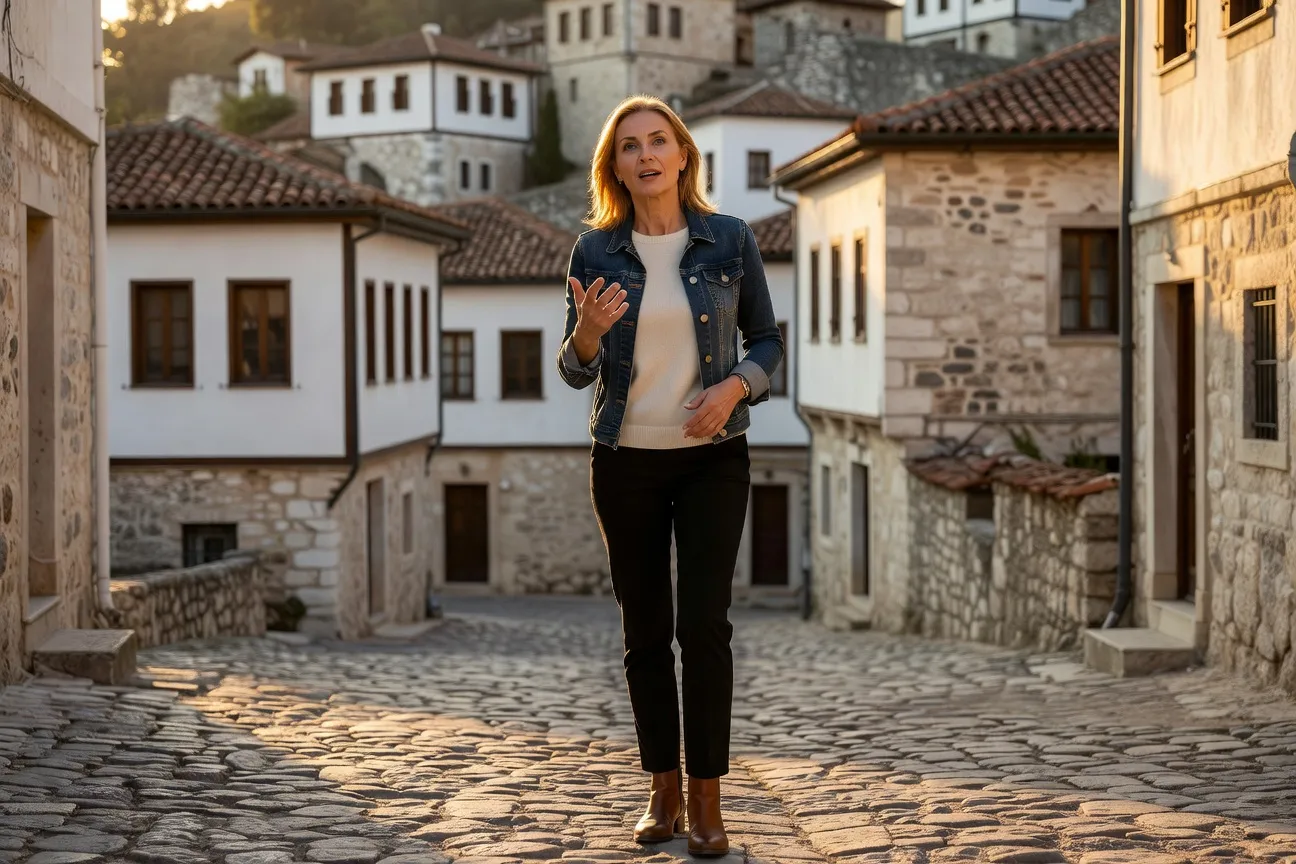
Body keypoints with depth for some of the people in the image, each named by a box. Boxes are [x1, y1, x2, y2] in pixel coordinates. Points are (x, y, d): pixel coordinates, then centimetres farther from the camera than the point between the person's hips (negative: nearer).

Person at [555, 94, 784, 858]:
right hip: (626, 459, 1)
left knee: (705, 622, -9)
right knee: (645, 629, 6)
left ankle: (707, 800, -1)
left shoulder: (730, 240, -2)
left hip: (713, 456, -1)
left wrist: (735, 387, -14)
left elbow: (768, 340, 6)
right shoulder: (596, 251, 0)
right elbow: (575, 371, 2)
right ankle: (664, 792, 17)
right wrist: (588, 329, -20)